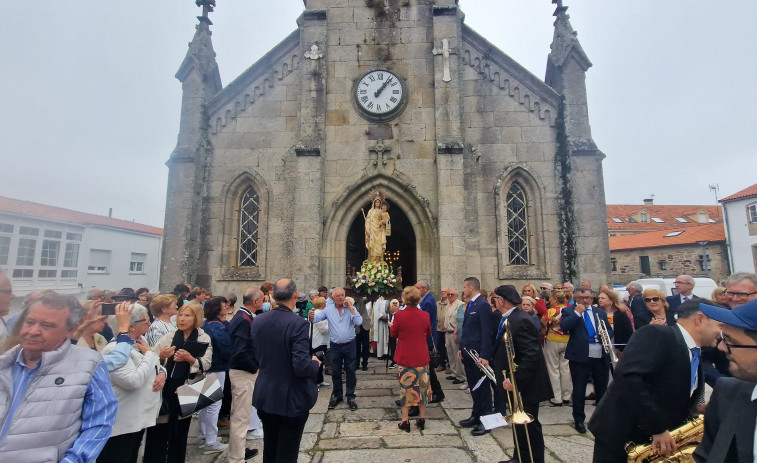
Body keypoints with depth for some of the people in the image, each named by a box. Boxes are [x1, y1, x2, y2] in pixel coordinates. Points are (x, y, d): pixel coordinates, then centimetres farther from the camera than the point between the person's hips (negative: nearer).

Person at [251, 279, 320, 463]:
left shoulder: (258, 321, -5)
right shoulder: (298, 323, -24)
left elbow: (255, 356, 5)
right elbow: (302, 367, -27)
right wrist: (315, 364, -7)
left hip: (265, 396, 6)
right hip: (291, 399, -6)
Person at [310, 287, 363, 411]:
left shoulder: (351, 309, -5)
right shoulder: (328, 309, -2)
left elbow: (359, 322, -16)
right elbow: (317, 318, -9)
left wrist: (351, 309, -20)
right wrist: (312, 317, -31)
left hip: (349, 345, -1)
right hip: (335, 346, 1)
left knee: (350, 372, 7)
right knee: (335, 373, 14)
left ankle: (350, 397, 23)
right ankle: (337, 396, 31)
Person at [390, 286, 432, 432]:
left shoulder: (399, 315, -16)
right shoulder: (425, 315, -8)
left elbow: (394, 334, 0)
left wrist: (391, 325, 19)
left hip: (405, 357, -2)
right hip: (421, 357, 2)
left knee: (406, 387, 9)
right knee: (421, 386, 15)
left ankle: (405, 421, 15)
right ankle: (421, 418, 24)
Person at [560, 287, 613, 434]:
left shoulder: (600, 312, 14)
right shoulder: (569, 310, -1)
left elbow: (610, 331, 18)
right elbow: (564, 327, -17)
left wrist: (606, 335, -5)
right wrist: (577, 312, -17)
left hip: (601, 356, 5)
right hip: (580, 356, -4)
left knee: (602, 388, 17)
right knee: (579, 390, 4)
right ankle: (579, 420, 17)